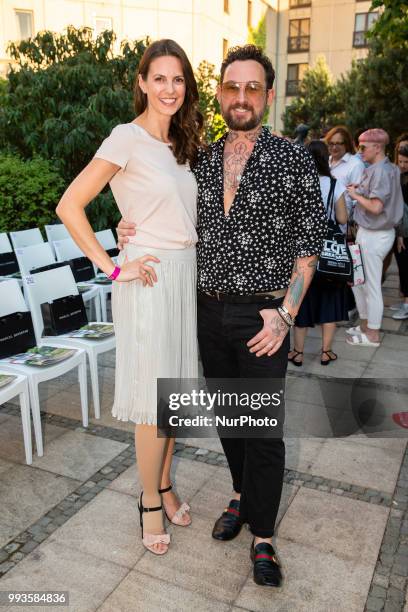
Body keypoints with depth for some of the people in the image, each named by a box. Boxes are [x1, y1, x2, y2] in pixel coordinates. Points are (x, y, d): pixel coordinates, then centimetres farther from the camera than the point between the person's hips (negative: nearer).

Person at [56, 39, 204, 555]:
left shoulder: (181, 143, 14)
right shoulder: (127, 138, -9)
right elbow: (69, 207, -13)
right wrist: (113, 267, -13)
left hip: (187, 275, 7)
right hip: (149, 279, -7)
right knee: (153, 399, 2)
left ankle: (164, 484, 33)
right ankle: (151, 502, 22)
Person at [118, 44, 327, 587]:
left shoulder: (293, 160, -5)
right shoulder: (201, 161, 8)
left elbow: (309, 243, -5)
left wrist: (285, 314, -14)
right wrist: (135, 233, 0)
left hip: (263, 316, -4)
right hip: (209, 312, 5)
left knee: (264, 428, 3)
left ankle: (262, 536, 21)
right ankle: (243, 494, 40)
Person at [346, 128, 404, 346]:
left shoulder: (381, 171, -18)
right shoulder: (379, 169, 10)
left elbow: (376, 207, -24)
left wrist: (356, 195, -10)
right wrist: (359, 190, 3)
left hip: (375, 236, -10)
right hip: (368, 232, 10)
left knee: (372, 286, 1)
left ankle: (372, 335, 14)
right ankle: (365, 324, 31)